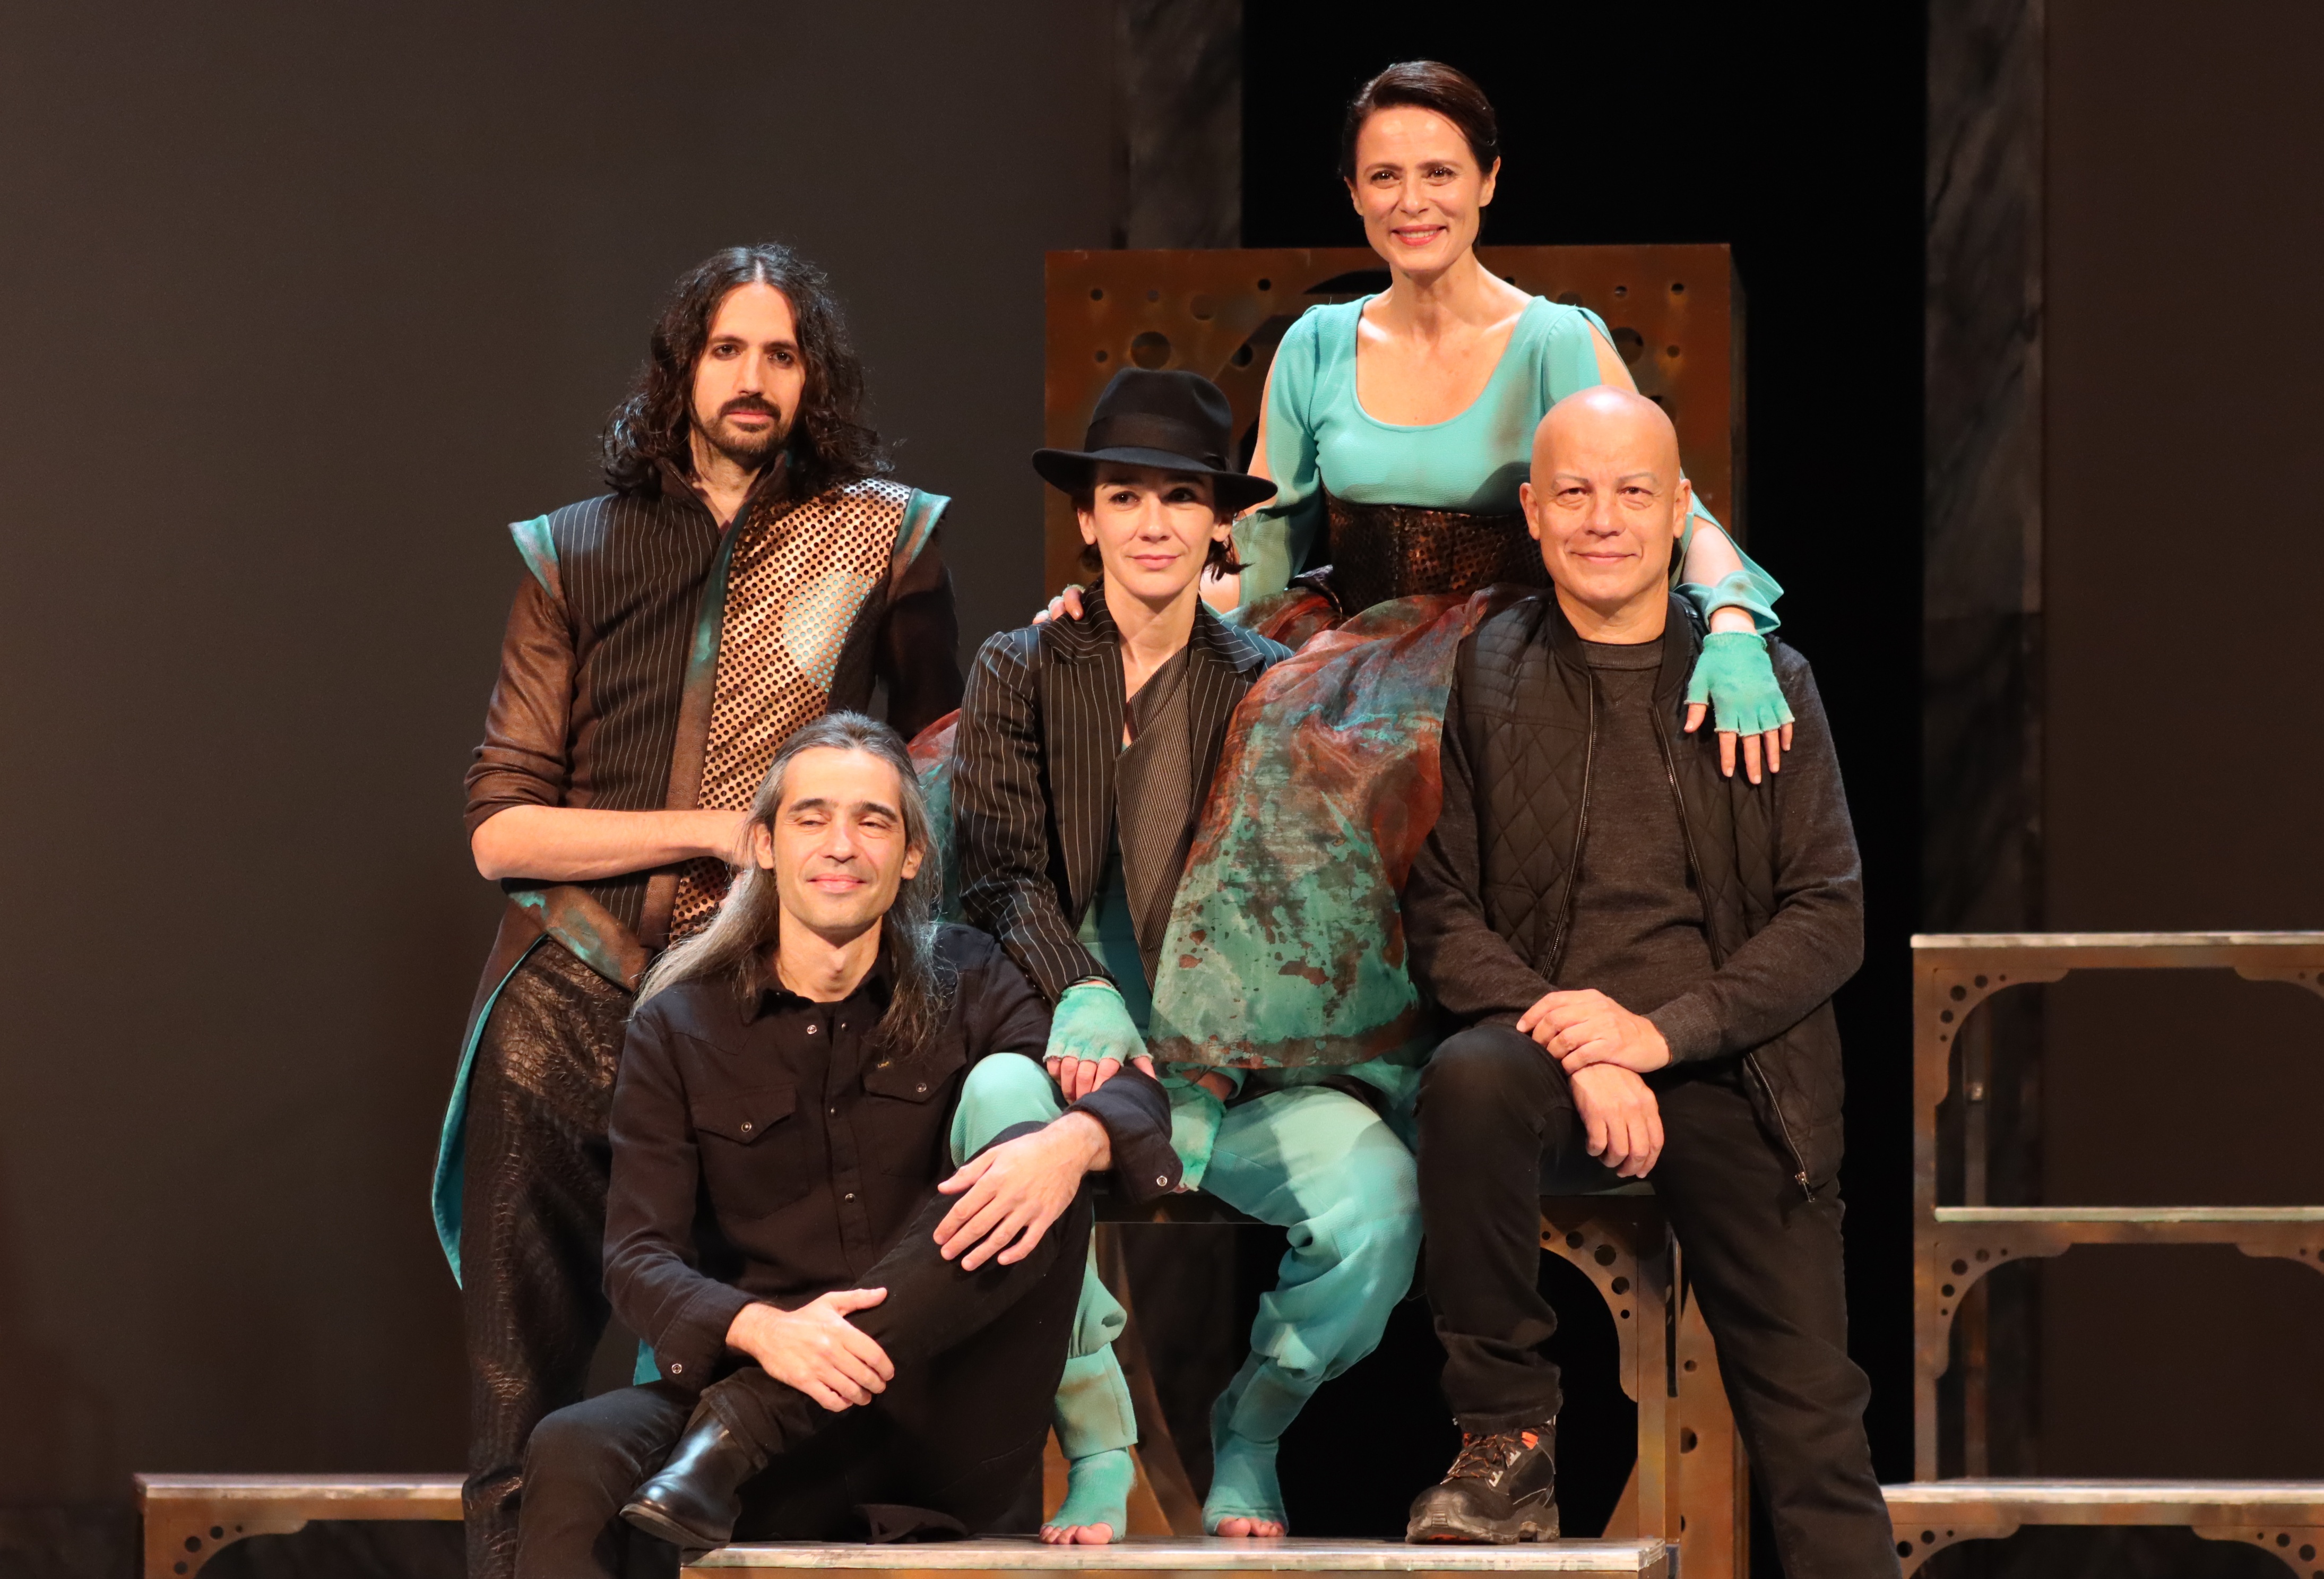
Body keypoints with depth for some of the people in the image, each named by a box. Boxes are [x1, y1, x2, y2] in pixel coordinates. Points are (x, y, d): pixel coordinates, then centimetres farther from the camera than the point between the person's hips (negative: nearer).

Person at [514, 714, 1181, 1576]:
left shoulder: (965, 983, 10)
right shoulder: (680, 1027, 7)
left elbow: (1134, 1095, -3)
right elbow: (640, 1255, -3)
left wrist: (1071, 1142, -29)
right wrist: (760, 1331, -26)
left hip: (955, 1432, 2)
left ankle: (740, 1431, -30)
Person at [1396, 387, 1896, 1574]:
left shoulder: (1766, 682, 8)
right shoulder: (1476, 678, 5)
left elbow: (1831, 917, 4)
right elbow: (1439, 912, 1)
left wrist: (1663, 1030, -11)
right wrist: (1575, 1050, -16)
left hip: (1733, 1074, 1)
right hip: (1548, 1044, -1)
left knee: (1814, 1423, -6)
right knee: (1468, 1078, -35)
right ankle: (1508, 1446, -22)